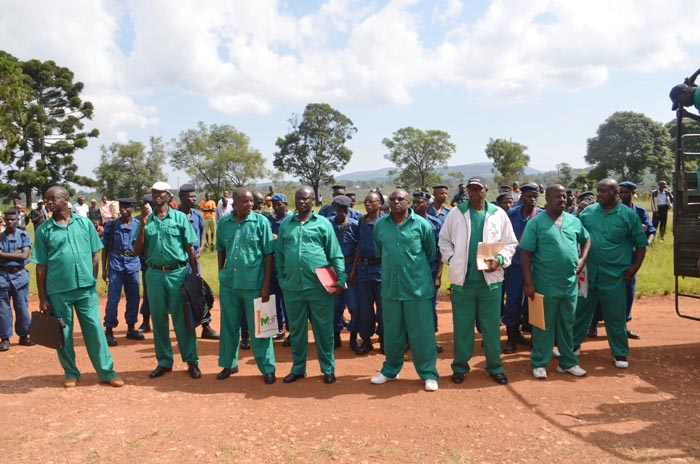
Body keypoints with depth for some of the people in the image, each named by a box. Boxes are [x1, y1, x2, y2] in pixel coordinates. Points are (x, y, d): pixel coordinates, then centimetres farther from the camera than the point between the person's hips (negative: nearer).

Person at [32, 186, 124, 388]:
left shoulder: (84, 223, 2)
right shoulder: (43, 230, 0)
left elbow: (94, 256, 7)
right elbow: (41, 267, 1)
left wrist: (93, 282, 5)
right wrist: (42, 298, 0)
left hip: (86, 288, 0)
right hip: (58, 291, 0)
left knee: (95, 330, 4)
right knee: (63, 334, 10)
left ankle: (107, 372, 12)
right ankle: (71, 373, 26)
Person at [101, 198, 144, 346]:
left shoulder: (138, 224, 4)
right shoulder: (111, 225, 3)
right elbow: (105, 248, 6)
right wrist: (104, 268, 4)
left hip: (133, 264, 2)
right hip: (116, 265, -2)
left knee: (133, 298, 8)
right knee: (113, 298, -3)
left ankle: (131, 328, 22)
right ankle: (109, 331, 6)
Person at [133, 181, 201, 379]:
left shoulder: (179, 217, 0)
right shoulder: (147, 219, 7)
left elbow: (190, 249, 1)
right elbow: (137, 250, 3)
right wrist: (143, 224, -7)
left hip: (178, 273, -3)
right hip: (154, 274, 3)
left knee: (182, 319, 1)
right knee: (158, 319, 10)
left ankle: (192, 361, 10)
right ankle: (164, 361, 22)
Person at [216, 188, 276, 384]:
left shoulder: (261, 221, -8)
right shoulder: (224, 223, 3)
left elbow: (269, 255, -7)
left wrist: (266, 285, -10)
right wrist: (221, 274, 12)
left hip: (254, 284, -4)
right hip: (228, 284, 4)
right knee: (229, 325, 16)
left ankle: (267, 368, 17)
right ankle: (229, 364, 33)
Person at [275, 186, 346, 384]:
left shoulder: (323, 223, 1)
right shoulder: (285, 225, 9)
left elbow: (336, 255, -1)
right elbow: (279, 255, 11)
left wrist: (341, 280, -7)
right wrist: (281, 279, 6)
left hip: (319, 286, -2)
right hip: (292, 287, 3)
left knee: (323, 329, 5)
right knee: (296, 329, 13)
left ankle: (328, 369, 20)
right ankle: (298, 368, 28)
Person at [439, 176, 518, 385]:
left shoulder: (499, 214, 4)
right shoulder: (456, 213, 3)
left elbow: (510, 243, 5)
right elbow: (444, 240, 9)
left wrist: (499, 260, -11)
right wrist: (451, 259, -5)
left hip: (490, 279, 0)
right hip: (462, 279, 0)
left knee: (492, 326, 8)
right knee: (462, 325, 8)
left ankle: (495, 367, 22)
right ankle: (460, 366, 20)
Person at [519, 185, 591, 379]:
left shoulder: (574, 221, 7)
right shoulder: (536, 222, -8)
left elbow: (587, 239, 23)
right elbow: (525, 254, -10)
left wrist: (583, 258, 4)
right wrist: (529, 283, -15)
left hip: (570, 283, 5)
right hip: (545, 284, -5)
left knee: (567, 324, 16)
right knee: (544, 325, 5)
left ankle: (568, 361, 29)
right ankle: (539, 363, 17)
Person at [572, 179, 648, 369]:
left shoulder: (629, 215, -3)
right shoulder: (588, 211, 3)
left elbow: (641, 243, 3)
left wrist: (635, 267, -4)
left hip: (614, 275, -2)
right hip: (587, 273, 2)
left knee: (615, 317, 7)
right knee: (580, 311, 12)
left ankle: (620, 354, 23)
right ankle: (572, 345, 28)